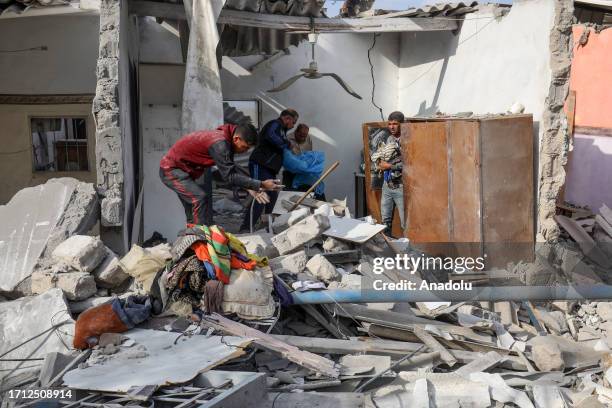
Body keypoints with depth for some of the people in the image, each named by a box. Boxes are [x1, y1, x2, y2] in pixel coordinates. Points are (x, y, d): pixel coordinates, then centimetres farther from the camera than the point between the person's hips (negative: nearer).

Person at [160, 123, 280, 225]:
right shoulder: (219, 143, -31)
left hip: (181, 170, 10)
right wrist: (260, 184, -32)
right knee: (199, 198, -24)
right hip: (171, 169, -10)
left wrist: (250, 187, -9)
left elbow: (231, 169, 2)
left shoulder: (225, 139, -2)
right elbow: (229, 175, -33)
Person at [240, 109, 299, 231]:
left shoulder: (280, 129, 24)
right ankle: (245, 229, -19)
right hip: (260, 166, -11)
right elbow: (271, 136, -29)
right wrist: (287, 145, -18)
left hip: (268, 169, 11)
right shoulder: (275, 124, -7)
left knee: (273, 197, 15)